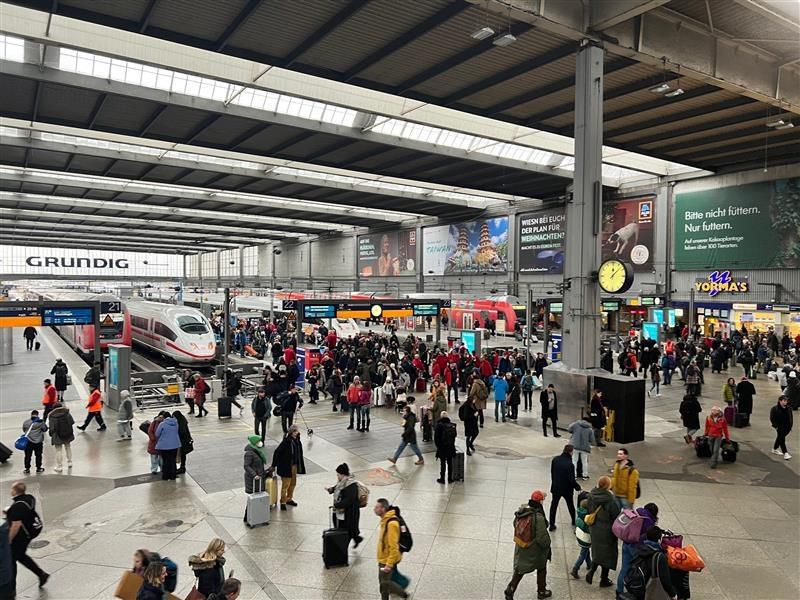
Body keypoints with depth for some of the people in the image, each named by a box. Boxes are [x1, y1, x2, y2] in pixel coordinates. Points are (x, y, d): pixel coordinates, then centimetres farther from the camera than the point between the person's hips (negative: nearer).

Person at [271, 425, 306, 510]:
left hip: (294, 466, 8)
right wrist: (274, 465, -17)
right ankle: (283, 502, 20)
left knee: (293, 483, 20)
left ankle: (289, 499, 39)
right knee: (285, 484, 4)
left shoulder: (297, 441, 0)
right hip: (286, 467, -8)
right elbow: (277, 452, -20)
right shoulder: (286, 441, -22)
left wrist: (299, 466, 10)